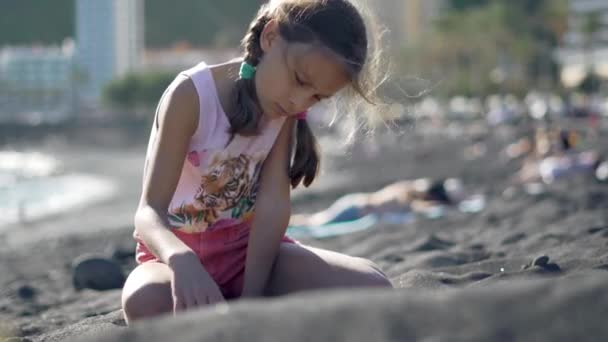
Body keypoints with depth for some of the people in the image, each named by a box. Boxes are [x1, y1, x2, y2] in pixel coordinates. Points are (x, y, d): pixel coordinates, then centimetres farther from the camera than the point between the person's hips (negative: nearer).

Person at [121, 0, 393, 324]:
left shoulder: (287, 106, -5)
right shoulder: (192, 95, -21)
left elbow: (273, 202, -15)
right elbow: (149, 211, -28)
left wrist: (251, 299, -28)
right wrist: (182, 261, -52)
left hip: (251, 246, 4)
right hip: (178, 251, -4)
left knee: (373, 290, -22)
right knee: (146, 301, -42)